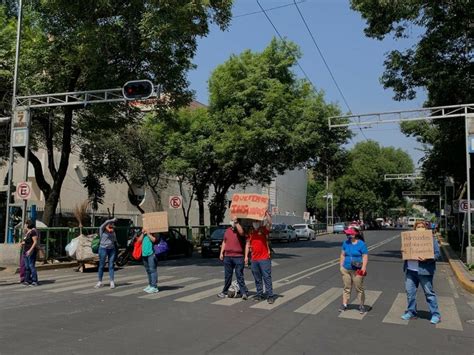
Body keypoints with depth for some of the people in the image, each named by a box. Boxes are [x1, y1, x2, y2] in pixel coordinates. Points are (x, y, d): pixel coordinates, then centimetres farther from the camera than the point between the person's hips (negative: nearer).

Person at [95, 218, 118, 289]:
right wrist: (113, 220, -15)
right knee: (101, 266, 3)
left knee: (111, 266, 1)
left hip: (112, 249, 4)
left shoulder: (113, 231, 9)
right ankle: (99, 282, 14)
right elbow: (106, 222, -22)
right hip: (103, 249, -4)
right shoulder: (102, 229, -4)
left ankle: (112, 282, 2)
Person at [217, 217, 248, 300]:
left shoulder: (240, 231, -4)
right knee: (227, 276, 14)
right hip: (227, 256, 5)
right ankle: (225, 292, 24)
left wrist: (236, 222, -28)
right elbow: (224, 242, 19)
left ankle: (244, 293, 0)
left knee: (239, 276, -4)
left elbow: (241, 232, -30)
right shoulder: (227, 230, 13)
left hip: (238, 257, -5)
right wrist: (221, 253, 12)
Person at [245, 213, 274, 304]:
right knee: (257, 278, 12)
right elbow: (247, 244, 14)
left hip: (264, 258, -5)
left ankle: (270, 296, 0)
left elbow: (269, 223, -22)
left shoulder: (264, 229, -2)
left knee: (267, 277, -4)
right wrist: (246, 256, 9)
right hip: (254, 259, 5)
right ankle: (259, 294, 21)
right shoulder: (250, 232, 11)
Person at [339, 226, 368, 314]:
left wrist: (363, 268, -16)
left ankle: (361, 305, 15)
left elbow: (365, 256, -8)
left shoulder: (361, 244, -7)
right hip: (346, 269, 4)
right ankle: (344, 304, 16)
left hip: (357, 270, -4)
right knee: (346, 288, 10)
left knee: (359, 288, 3)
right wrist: (341, 266, 9)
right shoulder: (346, 243, 8)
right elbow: (343, 255, 13)